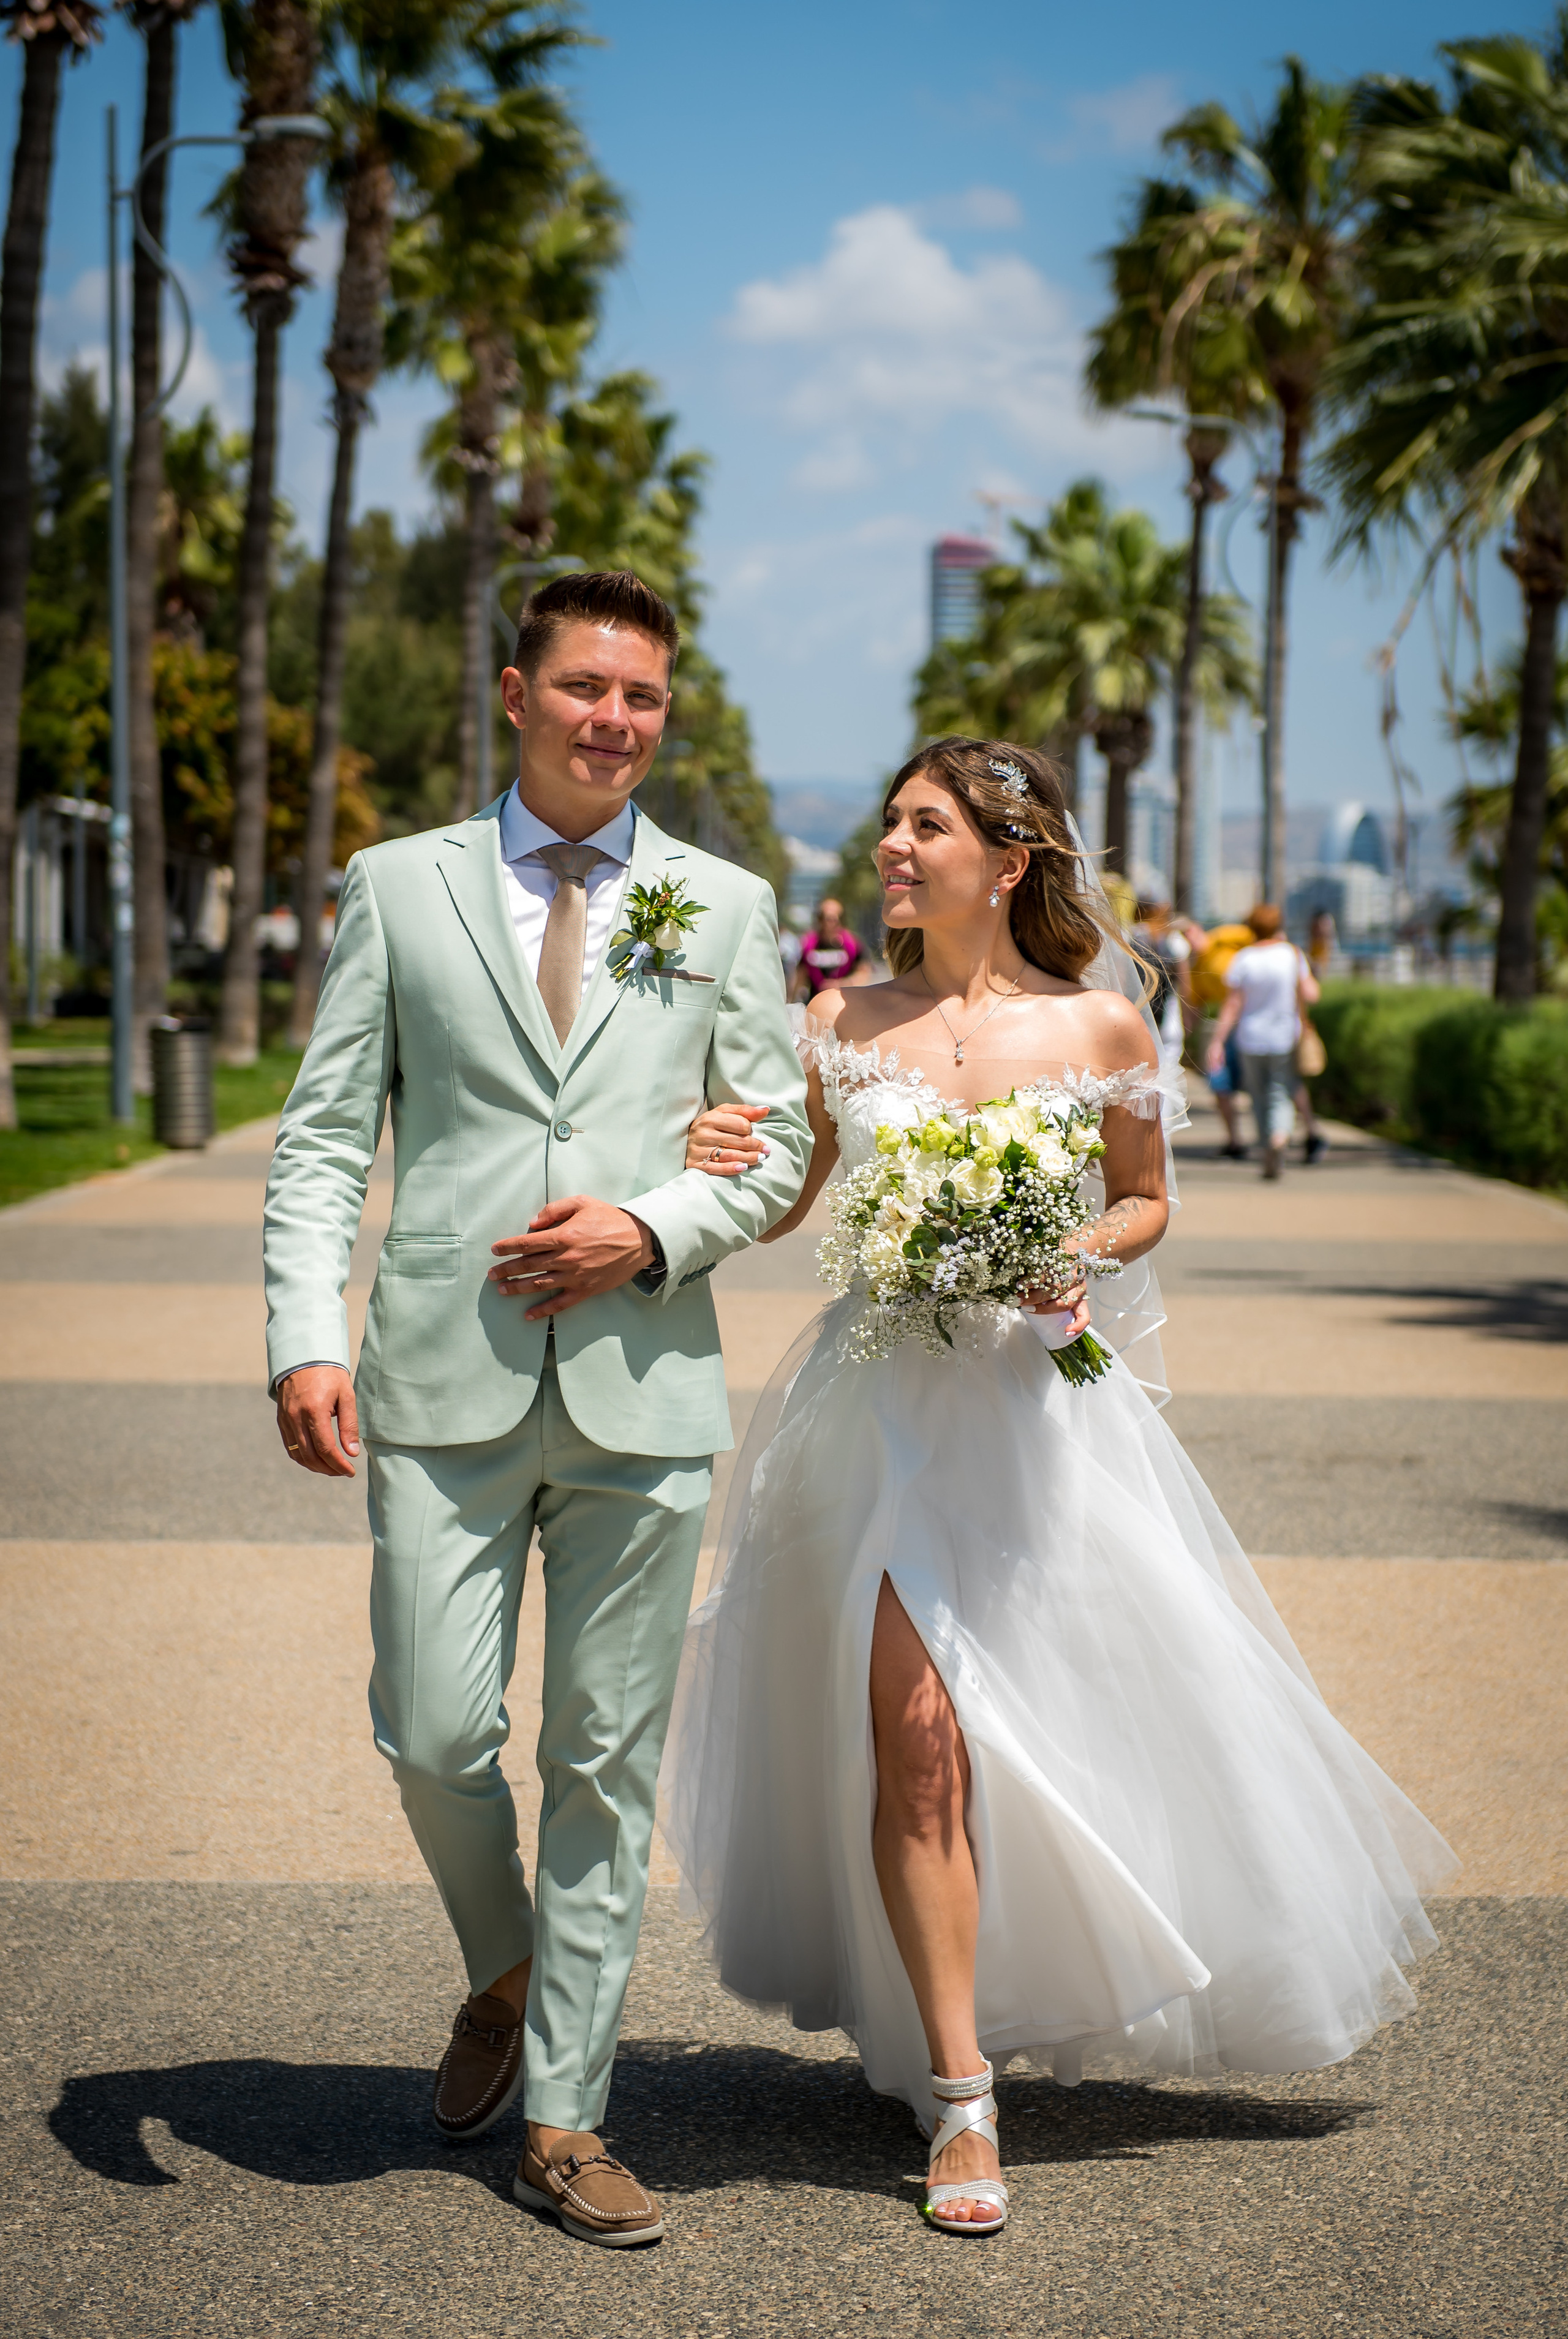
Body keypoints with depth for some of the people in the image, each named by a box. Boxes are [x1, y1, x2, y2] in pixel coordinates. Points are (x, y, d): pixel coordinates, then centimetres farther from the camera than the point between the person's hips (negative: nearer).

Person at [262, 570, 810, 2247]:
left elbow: (777, 1151, 9)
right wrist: (306, 1339, -9)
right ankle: (503, 1975, 30)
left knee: (608, 1765, 5)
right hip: (446, 1386, -1)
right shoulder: (400, 887, 8)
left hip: (644, 1391, 1)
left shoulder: (726, 907, 10)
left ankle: (563, 2122, 17)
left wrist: (654, 1227, -10)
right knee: (435, 1741, -3)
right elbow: (323, 1136, 4)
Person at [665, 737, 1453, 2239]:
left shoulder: (1100, 1027, -2)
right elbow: (776, 1209, 6)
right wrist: (710, 1166, -15)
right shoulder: (844, 1027, 2)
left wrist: (1076, 1254, -10)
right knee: (914, 1732, -8)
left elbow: (1146, 1199, 11)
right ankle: (960, 2095, 1)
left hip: (1038, 1405, 0)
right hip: (885, 1405, 0)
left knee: (1095, 1726, 11)